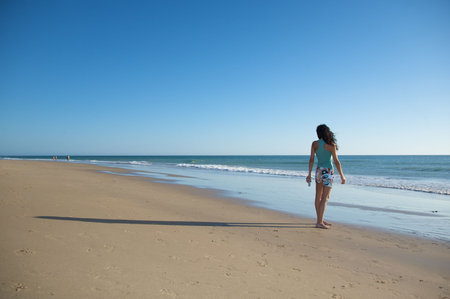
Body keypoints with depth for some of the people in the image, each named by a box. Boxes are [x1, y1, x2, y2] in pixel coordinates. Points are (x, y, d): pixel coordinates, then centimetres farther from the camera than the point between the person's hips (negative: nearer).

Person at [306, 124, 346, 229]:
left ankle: (320, 220, 24)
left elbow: (311, 159, 0)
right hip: (328, 172, -5)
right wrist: (342, 176, -1)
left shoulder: (314, 144, -1)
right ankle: (319, 222, -4)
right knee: (325, 198, -2)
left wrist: (309, 174, 6)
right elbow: (336, 162, -9)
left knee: (318, 197, 12)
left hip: (319, 171, 5)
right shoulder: (331, 145, -10)